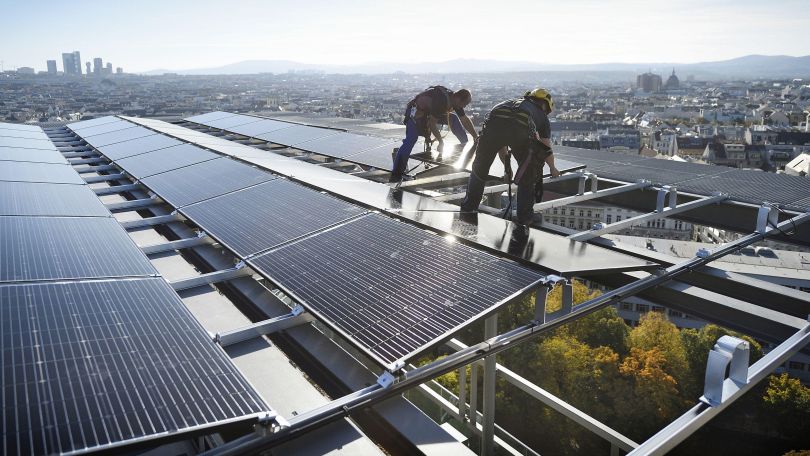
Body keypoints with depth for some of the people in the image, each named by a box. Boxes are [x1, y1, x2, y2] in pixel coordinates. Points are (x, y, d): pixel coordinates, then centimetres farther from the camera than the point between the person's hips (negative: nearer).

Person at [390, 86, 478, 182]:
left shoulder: (455, 99, -8)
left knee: (454, 118, -3)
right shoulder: (441, 101, -33)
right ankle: (396, 172, -25)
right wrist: (441, 141, -22)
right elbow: (432, 123, -28)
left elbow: (465, 120, 2)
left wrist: (476, 137, 1)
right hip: (416, 110, -8)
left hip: (431, 111, 8)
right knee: (410, 140, -23)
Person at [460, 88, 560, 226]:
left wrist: (506, 165, 60)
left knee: (479, 169, 22)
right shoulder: (541, 114, 35)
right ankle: (525, 217, 22)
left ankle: (468, 209, 32)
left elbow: (500, 142, 49)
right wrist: (553, 168, 54)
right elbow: (547, 148, 36)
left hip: (493, 123, 3)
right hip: (521, 129, -3)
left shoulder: (511, 102, 46)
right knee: (528, 175, 19)